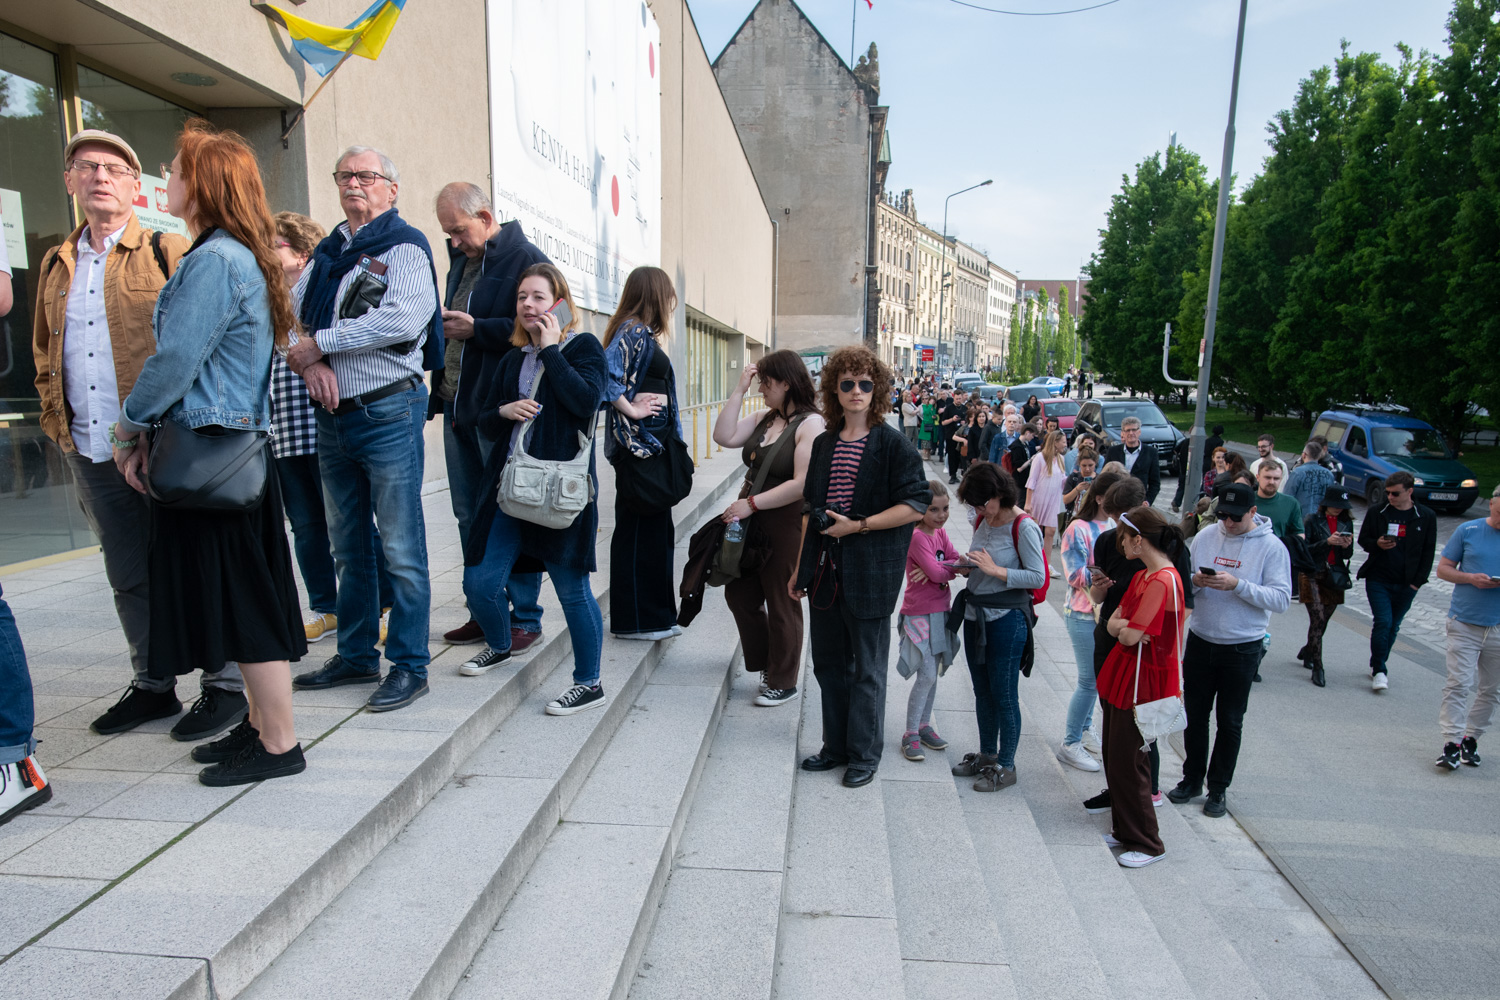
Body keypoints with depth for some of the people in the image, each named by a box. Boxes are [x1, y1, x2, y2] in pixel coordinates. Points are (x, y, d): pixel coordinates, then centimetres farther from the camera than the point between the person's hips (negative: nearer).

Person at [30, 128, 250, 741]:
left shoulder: (169, 254, -1)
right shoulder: (55, 265, 16)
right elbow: (44, 352, 24)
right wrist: (56, 419, 14)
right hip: (91, 451, 6)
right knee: (128, 574, 13)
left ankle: (224, 686, 11)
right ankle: (152, 686, 26)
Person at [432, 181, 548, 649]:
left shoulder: (526, 260, -8)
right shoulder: (462, 259, 19)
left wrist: (475, 329, -17)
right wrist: (443, 321, 9)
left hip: (501, 410, -9)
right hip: (458, 408, 9)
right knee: (469, 515, 13)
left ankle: (525, 619, 9)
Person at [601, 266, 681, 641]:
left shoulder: (642, 334, 17)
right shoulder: (633, 331, -12)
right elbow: (604, 373, -26)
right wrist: (630, 409, -17)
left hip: (652, 444, 10)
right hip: (639, 445, -10)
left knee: (654, 528, 13)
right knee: (639, 529, -3)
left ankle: (655, 616, 23)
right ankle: (637, 620, 6)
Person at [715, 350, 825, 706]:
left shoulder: (811, 424, -16)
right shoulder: (764, 418, 8)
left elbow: (802, 484, -24)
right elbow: (724, 437, -1)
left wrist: (751, 503, -22)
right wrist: (739, 389, -4)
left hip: (787, 526, -8)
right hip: (751, 522, 8)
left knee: (781, 604, 6)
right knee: (739, 594, 16)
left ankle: (783, 683, 25)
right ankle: (765, 663, 36)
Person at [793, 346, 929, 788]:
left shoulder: (892, 444, -7)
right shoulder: (824, 444, 10)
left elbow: (917, 505, -12)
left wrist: (858, 525, -17)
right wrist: (800, 568, 15)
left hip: (870, 573, -6)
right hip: (826, 569, 6)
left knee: (867, 667, 6)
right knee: (829, 661, 15)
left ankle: (864, 754, 22)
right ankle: (836, 747, 31)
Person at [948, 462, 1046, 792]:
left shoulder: (1024, 527, -15)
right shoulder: (982, 520, 6)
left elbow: (1038, 577, -16)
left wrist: (995, 570, -23)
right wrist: (968, 568, -1)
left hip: (1006, 619, -7)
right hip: (975, 614, 7)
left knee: (1004, 694, 4)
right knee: (982, 691, 17)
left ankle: (1006, 766, 19)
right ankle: (987, 755, 33)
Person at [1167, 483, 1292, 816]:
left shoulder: (1272, 547, -10)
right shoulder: (1205, 536, 0)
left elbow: (1281, 599, -15)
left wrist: (1237, 585, -25)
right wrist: (1194, 581, -17)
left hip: (1242, 648, -3)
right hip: (1200, 641, 3)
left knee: (1230, 721, 10)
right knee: (1194, 715, 13)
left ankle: (1218, 789, 24)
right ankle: (1192, 779, 28)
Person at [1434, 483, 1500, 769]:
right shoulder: (1468, 530, 1)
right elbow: (1443, 569, 5)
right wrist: (1470, 578, -14)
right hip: (1464, 622, -2)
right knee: (1458, 683, -7)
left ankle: (1471, 738, 24)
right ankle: (1451, 743, -4)